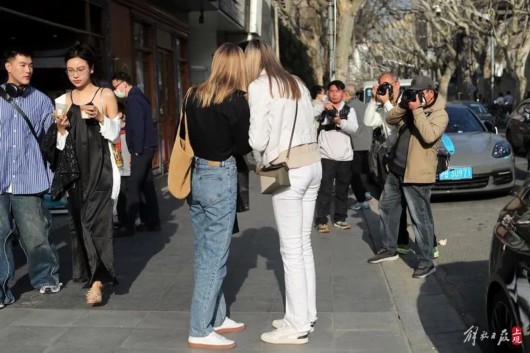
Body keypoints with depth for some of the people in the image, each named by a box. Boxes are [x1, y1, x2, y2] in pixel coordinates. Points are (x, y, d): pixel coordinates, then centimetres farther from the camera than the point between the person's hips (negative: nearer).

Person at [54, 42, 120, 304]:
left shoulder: (106, 95, 2)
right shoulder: (63, 100, 11)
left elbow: (114, 134, 1)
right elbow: (61, 144, 13)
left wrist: (100, 118, -16)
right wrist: (61, 129, -8)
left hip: (99, 167, -4)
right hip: (75, 168, 4)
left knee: (95, 220, -12)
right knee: (81, 220, 6)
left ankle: (97, 282, -11)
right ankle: (90, 271, 21)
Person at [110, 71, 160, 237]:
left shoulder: (133, 99, -13)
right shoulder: (138, 97, 17)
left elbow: (138, 127, -19)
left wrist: (136, 151, -17)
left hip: (141, 149, -10)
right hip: (145, 148, 10)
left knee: (133, 186, -7)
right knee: (147, 185, 11)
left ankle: (129, 225, -3)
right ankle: (153, 221, 16)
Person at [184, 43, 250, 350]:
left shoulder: (193, 96, 5)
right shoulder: (236, 101, -11)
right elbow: (243, 147, -5)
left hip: (195, 175, 7)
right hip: (220, 178, -7)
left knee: (206, 253, 15)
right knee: (215, 257, 0)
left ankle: (216, 317, 28)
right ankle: (200, 331, 5)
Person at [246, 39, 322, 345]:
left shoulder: (259, 86, -7)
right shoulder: (297, 82, 14)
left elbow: (259, 139, -11)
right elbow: (311, 128, 12)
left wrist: (266, 158, 11)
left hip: (289, 170, -7)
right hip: (312, 164, 8)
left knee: (291, 249, 0)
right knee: (304, 244, 14)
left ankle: (297, 326, 8)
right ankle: (306, 315, 24)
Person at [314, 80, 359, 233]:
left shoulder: (349, 110, 8)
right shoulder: (323, 109, 3)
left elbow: (354, 128, -7)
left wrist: (339, 120, -23)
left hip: (345, 156, 3)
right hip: (327, 156, -3)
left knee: (342, 189, 12)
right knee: (325, 189, -3)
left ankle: (339, 218, 23)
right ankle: (321, 221, 2)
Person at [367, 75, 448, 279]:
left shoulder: (439, 114, -12)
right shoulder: (411, 108, 11)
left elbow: (429, 136, -27)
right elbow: (390, 119, 7)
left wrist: (417, 110, -23)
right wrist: (404, 105, -8)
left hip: (417, 175, -9)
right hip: (396, 170, 9)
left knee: (420, 218, -4)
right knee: (387, 207, 18)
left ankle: (426, 262, 4)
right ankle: (389, 249, 33)